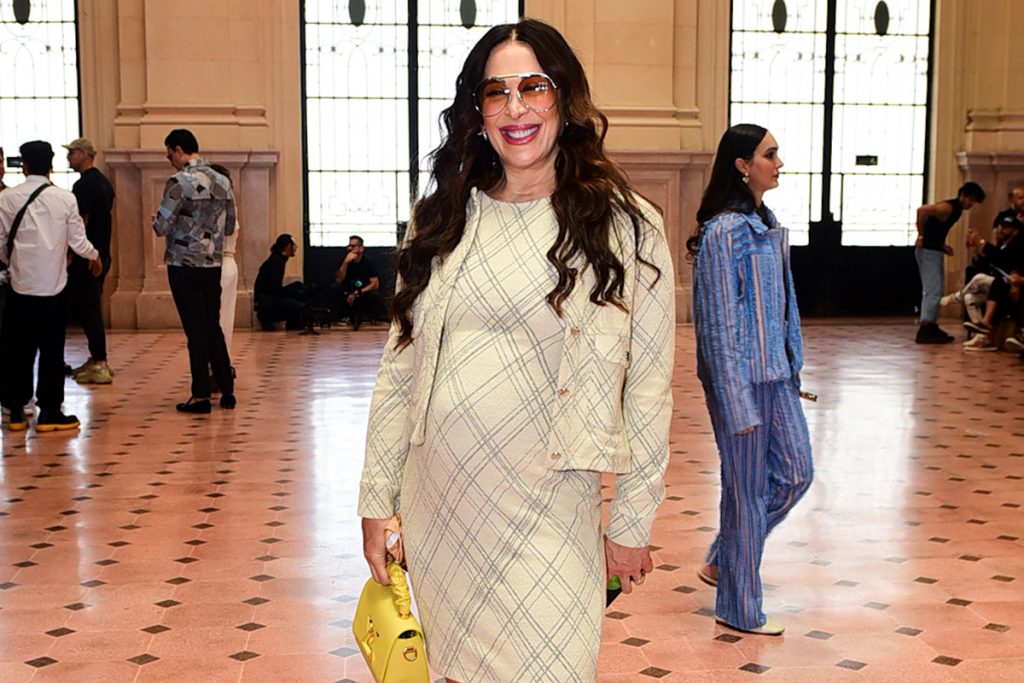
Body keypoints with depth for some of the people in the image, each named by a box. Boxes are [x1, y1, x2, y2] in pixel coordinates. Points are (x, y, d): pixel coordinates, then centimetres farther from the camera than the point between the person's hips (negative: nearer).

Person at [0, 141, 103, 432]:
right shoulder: (65, 198, -4)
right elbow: (78, 241, -1)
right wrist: (94, 257, 21)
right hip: (53, 286, -1)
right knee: (52, 350, 5)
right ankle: (49, 411, 8)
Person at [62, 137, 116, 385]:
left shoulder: (84, 186, -16)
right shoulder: (104, 182, 15)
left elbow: (81, 223, -20)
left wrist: (69, 257, -17)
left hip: (85, 258, -10)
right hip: (101, 255, 10)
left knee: (86, 310, -6)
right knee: (90, 308, 16)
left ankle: (99, 366, -6)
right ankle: (97, 360, 21)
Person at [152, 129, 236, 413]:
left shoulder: (179, 182, -14)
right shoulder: (222, 181, 6)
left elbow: (161, 227, -14)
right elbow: (229, 227, 13)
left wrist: (156, 219, 7)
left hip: (184, 266, -6)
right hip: (213, 266, 6)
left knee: (196, 331, -1)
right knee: (214, 328, 14)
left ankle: (201, 395, 4)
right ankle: (227, 391, 16)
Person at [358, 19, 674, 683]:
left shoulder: (628, 228, -4)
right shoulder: (443, 222, 6)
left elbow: (648, 387, -2)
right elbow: (399, 369, 8)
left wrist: (632, 522, -2)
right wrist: (377, 500, 6)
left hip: (547, 507, -3)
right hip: (437, 500, 4)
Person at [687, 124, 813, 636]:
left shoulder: (770, 227, 10)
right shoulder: (723, 232, -17)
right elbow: (719, 324, -18)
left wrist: (793, 366, 15)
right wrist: (737, 403, -19)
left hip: (776, 373, 9)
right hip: (740, 377, -9)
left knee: (795, 472, 12)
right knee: (747, 488, 2)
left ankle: (723, 562, 29)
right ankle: (739, 609, 17)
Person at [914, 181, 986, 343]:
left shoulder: (956, 209, 14)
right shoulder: (948, 207, -16)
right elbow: (921, 210, -29)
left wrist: (942, 245, 10)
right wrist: (921, 236, -23)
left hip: (936, 250, 10)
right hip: (927, 250, -10)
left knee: (937, 290, 14)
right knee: (932, 290, -11)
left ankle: (932, 327, 20)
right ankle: (924, 331, -12)